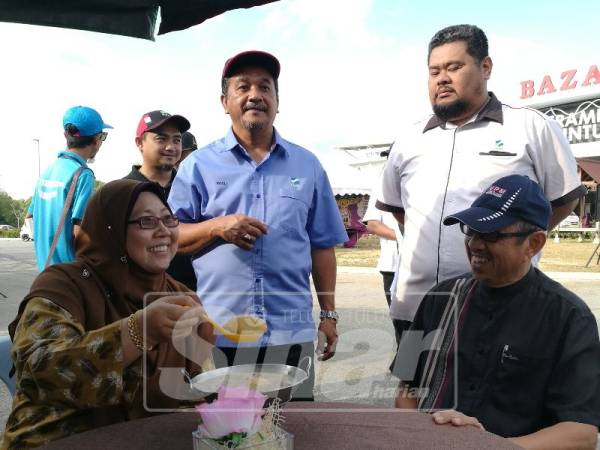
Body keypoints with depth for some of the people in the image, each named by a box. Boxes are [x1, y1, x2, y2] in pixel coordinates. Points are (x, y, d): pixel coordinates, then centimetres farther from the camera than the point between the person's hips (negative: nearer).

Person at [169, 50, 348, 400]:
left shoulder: (307, 165, 9)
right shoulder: (199, 164, 4)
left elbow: (322, 246, 10)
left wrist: (329, 314, 8)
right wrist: (216, 227, -15)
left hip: (292, 331, 2)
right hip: (216, 332, -1)